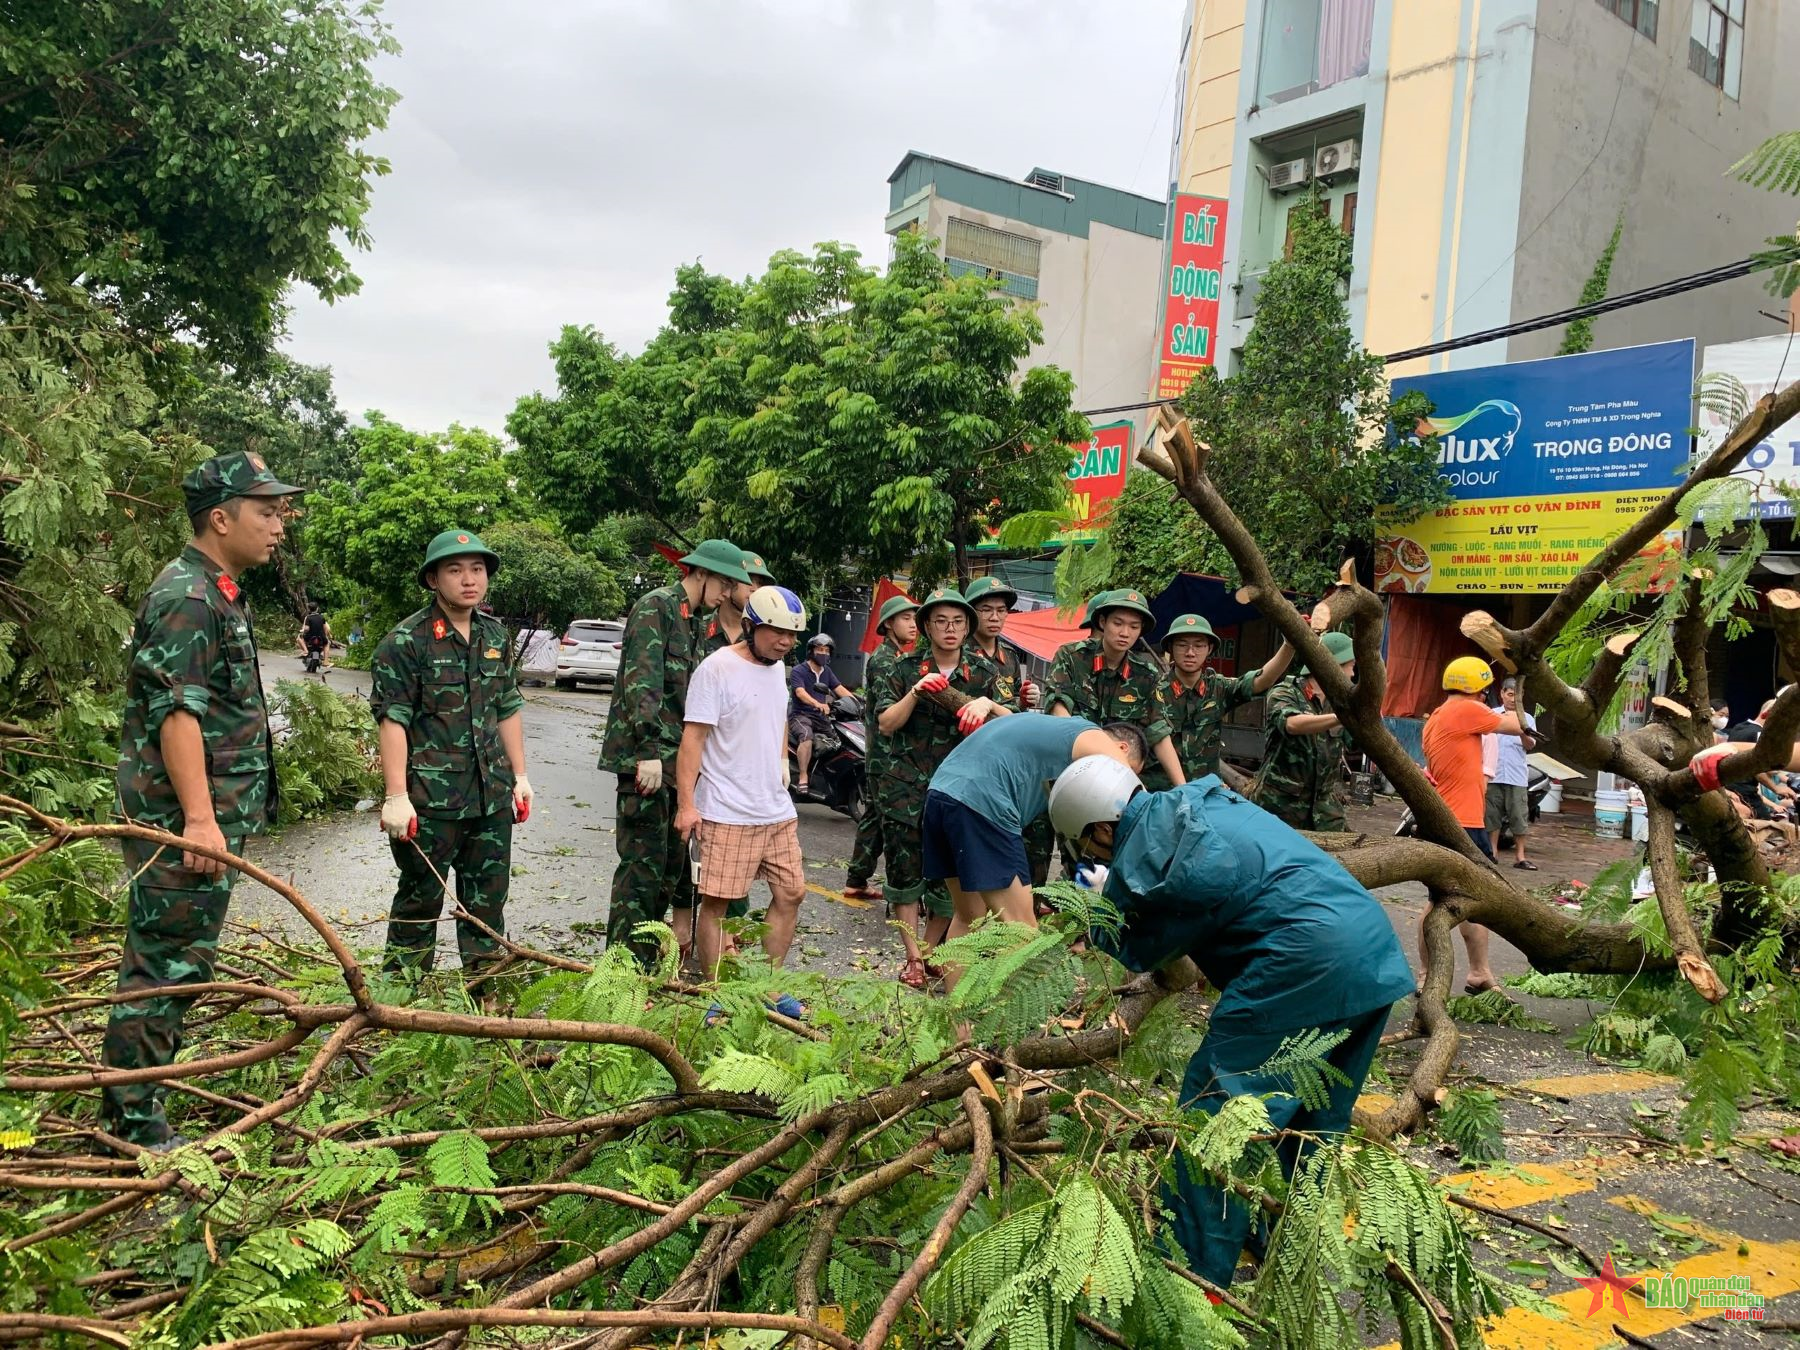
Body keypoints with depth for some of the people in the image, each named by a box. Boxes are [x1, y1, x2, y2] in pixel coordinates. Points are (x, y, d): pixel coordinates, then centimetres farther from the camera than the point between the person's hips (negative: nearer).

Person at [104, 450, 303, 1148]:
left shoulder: (220, 594, 18)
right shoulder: (187, 598, -16)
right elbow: (176, 712, -24)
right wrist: (198, 817, -30)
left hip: (209, 818, 11)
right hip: (183, 824, -11)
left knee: (169, 958, 18)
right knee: (168, 961, -4)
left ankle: (130, 1106, 30)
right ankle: (135, 1123, 5)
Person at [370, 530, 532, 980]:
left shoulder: (495, 635, 10)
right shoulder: (407, 640, -9)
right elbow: (392, 721, -12)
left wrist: (520, 776, 14)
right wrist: (396, 796, -17)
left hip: (492, 796, 6)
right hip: (430, 799, -6)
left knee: (488, 897, 15)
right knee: (421, 898, 6)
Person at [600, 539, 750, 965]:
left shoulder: (694, 621, 19)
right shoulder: (656, 606, -8)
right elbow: (642, 679, -19)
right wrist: (648, 750, -26)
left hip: (676, 761, 9)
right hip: (647, 757, -9)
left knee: (671, 861, 12)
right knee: (642, 862, -9)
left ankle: (646, 962, 21)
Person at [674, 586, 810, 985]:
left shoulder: (777, 667, 12)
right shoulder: (717, 668, -11)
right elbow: (693, 737, -15)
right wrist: (686, 803, -19)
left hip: (778, 810, 8)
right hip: (727, 813, -8)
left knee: (790, 892, 9)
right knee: (716, 902, -2)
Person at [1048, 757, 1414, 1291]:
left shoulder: (1137, 858, -5)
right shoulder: (1204, 802, 19)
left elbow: (1140, 953, 9)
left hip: (1306, 961, -9)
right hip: (1380, 949, 10)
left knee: (1213, 1112, 0)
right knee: (1314, 1119, 22)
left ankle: (1195, 1279, 4)